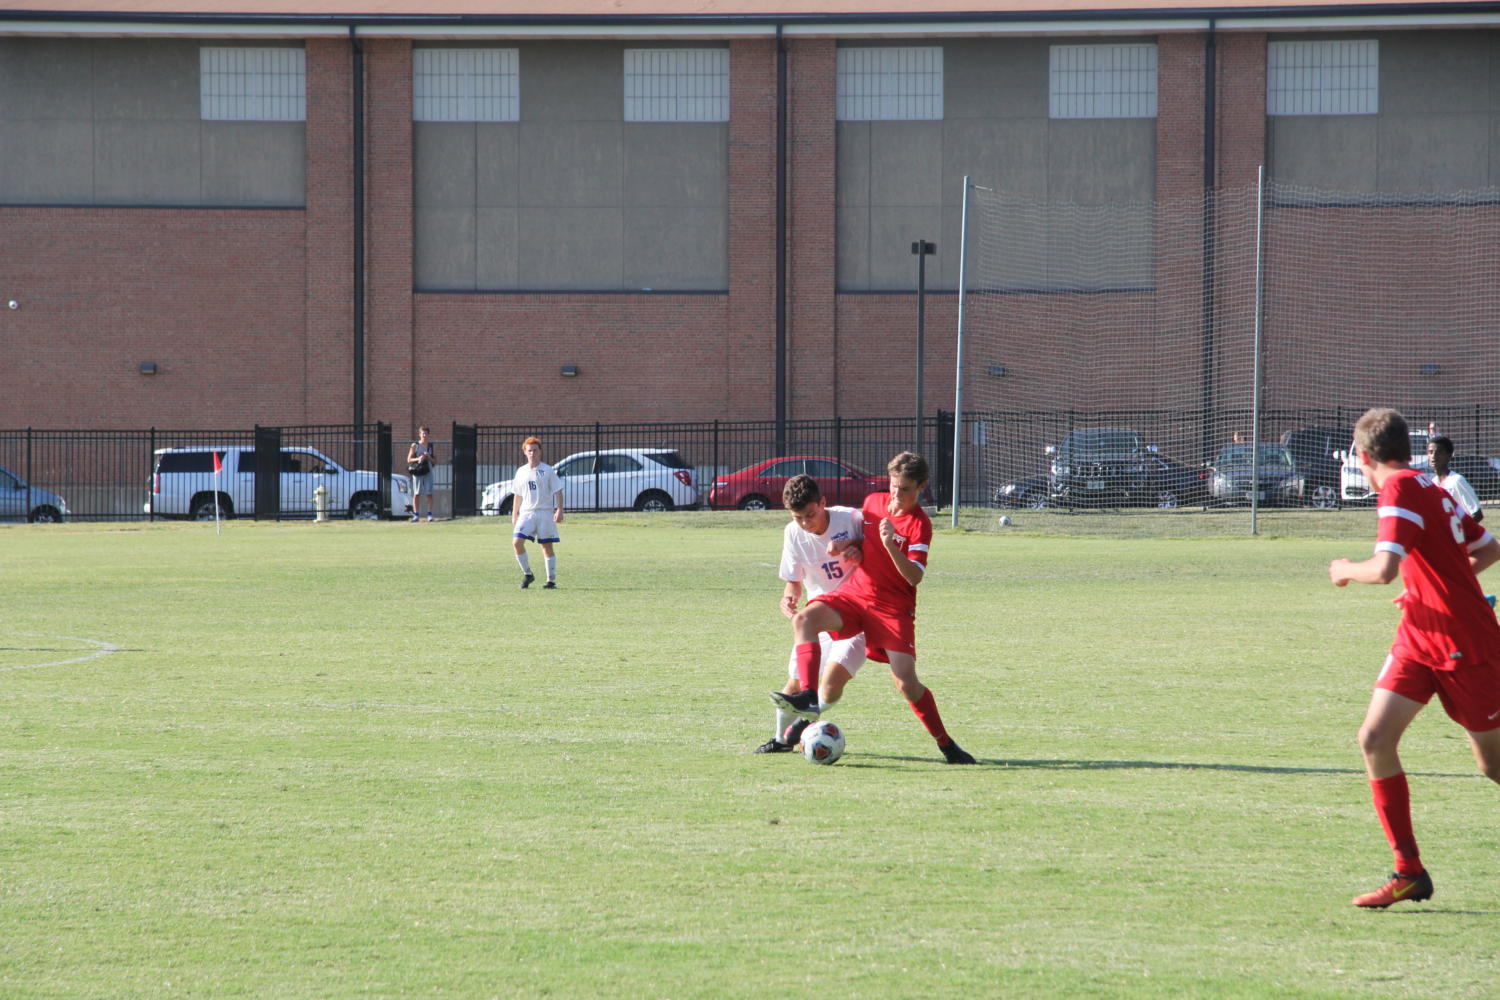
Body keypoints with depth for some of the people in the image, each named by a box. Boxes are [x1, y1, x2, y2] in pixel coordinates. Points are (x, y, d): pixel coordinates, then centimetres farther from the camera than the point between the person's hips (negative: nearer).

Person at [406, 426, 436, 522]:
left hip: (428, 471, 1)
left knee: (429, 494, -3)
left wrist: (429, 457, -7)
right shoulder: (415, 445, 4)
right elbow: (409, 459, 2)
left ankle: (429, 514, 3)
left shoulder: (430, 446, 11)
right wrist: (418, 459, -14)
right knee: (416, 494, -1)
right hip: (417, 471, -1)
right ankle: (416, 515, 3)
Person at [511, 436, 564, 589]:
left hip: (545, 512, -3)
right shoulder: (521, 472, 12)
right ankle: (527, 574, 1)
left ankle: (551, 580, 7)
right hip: (526, 513, 3)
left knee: (547, 546, 0)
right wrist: (514, 514, 15)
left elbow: (558, 491, -2)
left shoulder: (548, 470, 0)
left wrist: (559, 510, -12)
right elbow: (517, 495, 19)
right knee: (518, 542, -14)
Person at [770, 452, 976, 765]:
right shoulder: (873, 502, 8)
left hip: (893, 606, -5)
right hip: (855, 594, 5)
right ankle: (808, 697, -36)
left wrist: (890, 545, -32)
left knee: (906, 681, -14)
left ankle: (946, 744, 3)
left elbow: (915, 577, -18)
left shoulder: (920, 524, -9)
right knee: (805, 618, -24)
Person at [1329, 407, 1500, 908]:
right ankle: (1409, 871, -3)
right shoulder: (1430, 488, 11)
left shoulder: (1400, 489, -16)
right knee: (1375, 739, -5)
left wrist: (1346, 570, -7)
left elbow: (1385, 568, -27)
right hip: (1418, 638, 8)